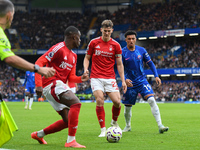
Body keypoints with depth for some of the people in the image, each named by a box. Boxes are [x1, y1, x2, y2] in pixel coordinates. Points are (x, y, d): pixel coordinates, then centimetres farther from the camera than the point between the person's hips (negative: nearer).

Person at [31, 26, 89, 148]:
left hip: (60, 86, 10)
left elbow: (71, 77, 20)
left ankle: (39, 134, 27)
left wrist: (81, 78, -2)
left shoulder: (73, 56, 19)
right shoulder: (59, 48, -10)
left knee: (67, 121, 10)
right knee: (76, 103, -28)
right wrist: (39, 85, -23)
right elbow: (39, 63, -15)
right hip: (52, 84, -10)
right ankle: (71, 140, -29)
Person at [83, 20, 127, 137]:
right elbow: (87, 58, 12)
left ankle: (114, 122, 22)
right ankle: (103, 129, -8)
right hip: (96, 77, -1)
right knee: (100, 100, -17)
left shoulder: (116, 45, 3)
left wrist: (123, 81, 2)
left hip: (110, 78, 1)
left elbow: (119, 64, 7)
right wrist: (86, 69, -7)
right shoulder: (94, 43, 3)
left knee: (117, 101, -10)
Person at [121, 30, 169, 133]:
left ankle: (160, 126, -22)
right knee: (127, 107, 8)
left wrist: (156, 76, -4)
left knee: (151, 100, -19)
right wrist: (125, 79, -25)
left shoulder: (141, 50, 0)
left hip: (142, 81, 1)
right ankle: (128, 126, 36)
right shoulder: (122, 53, -7)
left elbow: (150, 63, 8)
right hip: (130, 83, -1)